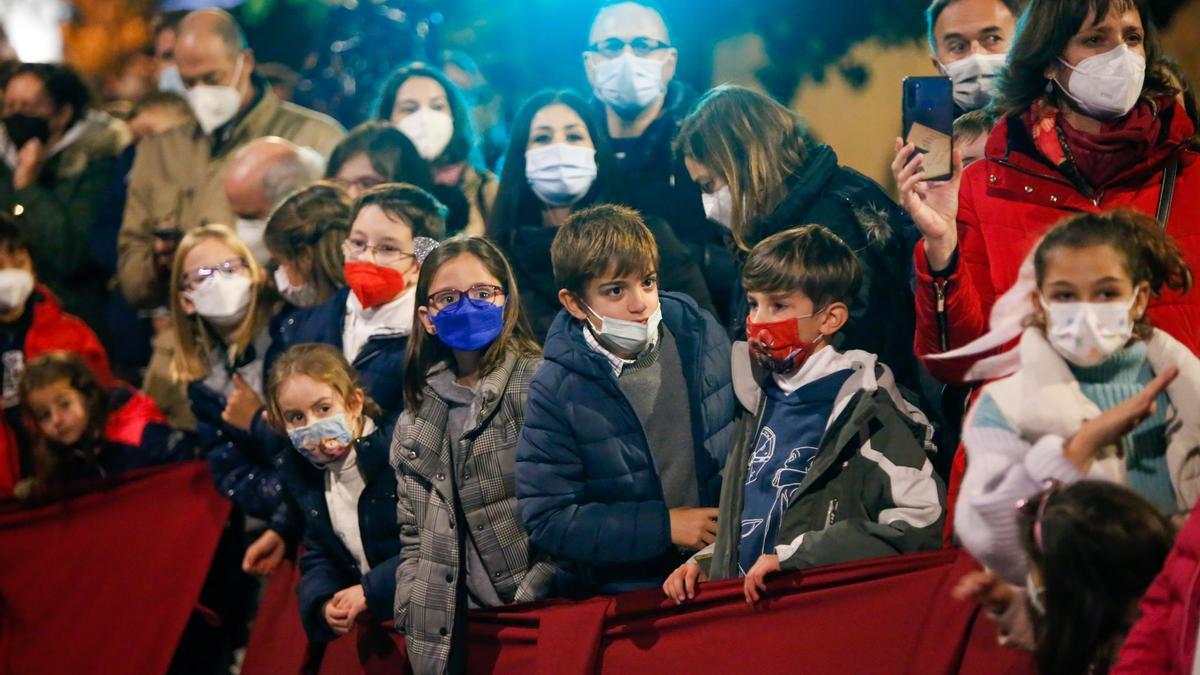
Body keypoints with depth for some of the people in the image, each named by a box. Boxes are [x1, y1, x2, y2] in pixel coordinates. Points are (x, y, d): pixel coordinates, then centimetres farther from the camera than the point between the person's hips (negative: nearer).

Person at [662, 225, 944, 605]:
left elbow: (922, 520, -18)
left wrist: (794, 555, -18)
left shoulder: (865, 409, -8)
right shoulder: (763, 399, 14)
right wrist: (705, 562, 9)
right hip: (747, 602, 3)